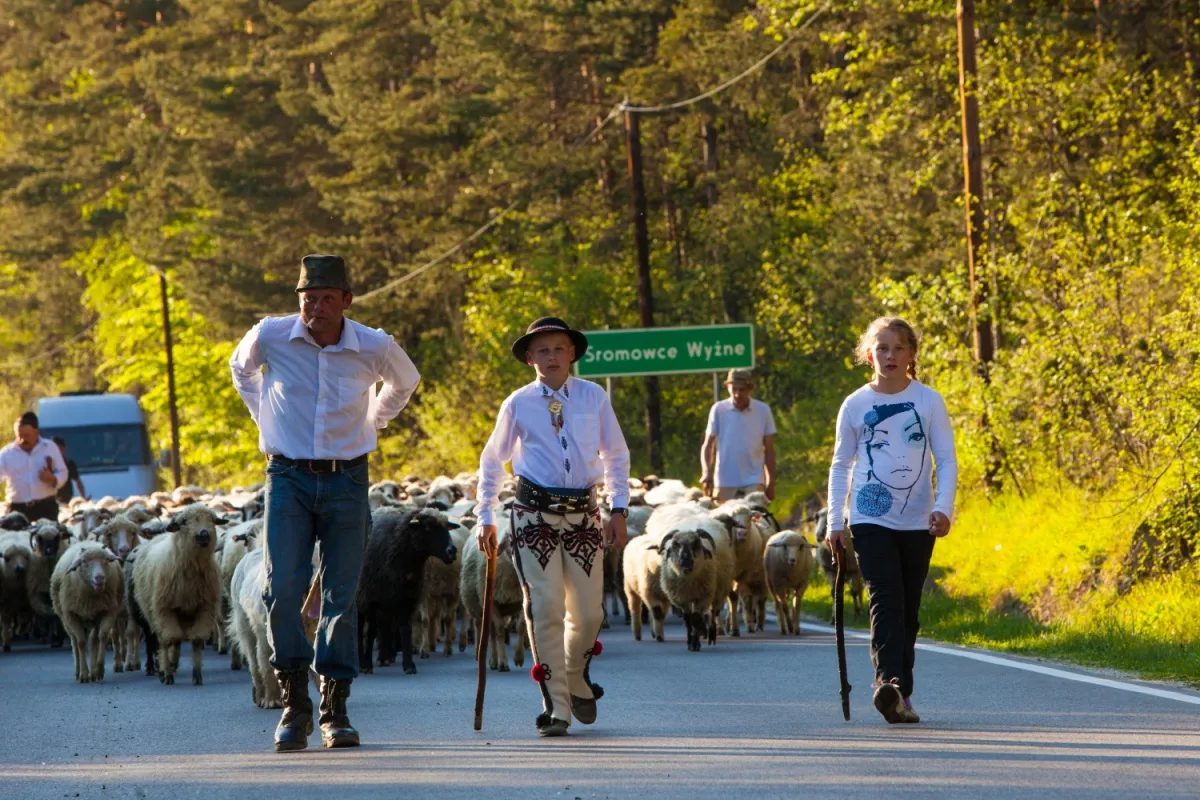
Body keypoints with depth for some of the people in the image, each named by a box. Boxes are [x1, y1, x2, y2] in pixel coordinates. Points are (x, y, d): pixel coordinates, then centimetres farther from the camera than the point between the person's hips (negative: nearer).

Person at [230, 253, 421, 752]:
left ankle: (335, 711, 8)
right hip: (288, 478, 0)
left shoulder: (374, 348, -5)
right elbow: (241, 368, 20)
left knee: (341, 596, 1)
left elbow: (404, 382, 20)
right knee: (282, 590, -12)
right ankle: (294, 705, -1)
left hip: (346, 481, 0)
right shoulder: (270, 337, -6)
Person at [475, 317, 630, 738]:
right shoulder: (518, 404, 3)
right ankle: (556, 707, -3)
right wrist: (485, 518, 11)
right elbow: (492, 462, 14)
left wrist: (619, 510, 7)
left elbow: (616, 456, 15)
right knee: (545, 610, -9)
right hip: (535, 515, -1)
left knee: (588, 613, 2)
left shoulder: (594, 398, 6)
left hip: (584, 515, 2)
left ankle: (576, 680, 32)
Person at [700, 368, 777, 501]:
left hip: (754, 481, 0)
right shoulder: (718, 410, 0)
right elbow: (708, 445, 2)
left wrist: (771, 483, 5)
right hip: (725, 482, 0)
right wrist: (706, 472, -13)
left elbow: (769, 449, 7)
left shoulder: (763, 410, 2)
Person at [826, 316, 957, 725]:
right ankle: (888, 682, -31)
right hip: (871, 520, -1)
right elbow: (841, 466, 10)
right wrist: (834, 522, 4)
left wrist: (943, 507, -13)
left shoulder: (929, 401, 2)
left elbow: (946, 460, 2)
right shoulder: (855, 406, 3)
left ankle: (902, 692, 16)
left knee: (908, 609, 8)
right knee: (885, 600, -18)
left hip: (918, 522, 1)